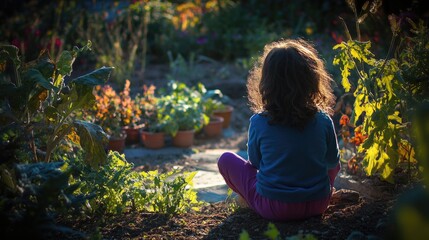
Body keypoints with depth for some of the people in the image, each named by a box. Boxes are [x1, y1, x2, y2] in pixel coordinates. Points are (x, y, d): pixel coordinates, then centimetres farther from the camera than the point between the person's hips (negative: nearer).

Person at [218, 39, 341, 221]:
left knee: (226, 159, 14)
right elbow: (332, 161, 6)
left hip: (272, 208, -1)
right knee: (332, 164, 30)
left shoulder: (258, 122, -13)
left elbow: (255, 162, 3)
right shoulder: (323, 120, -9)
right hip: (317, 205, 2)